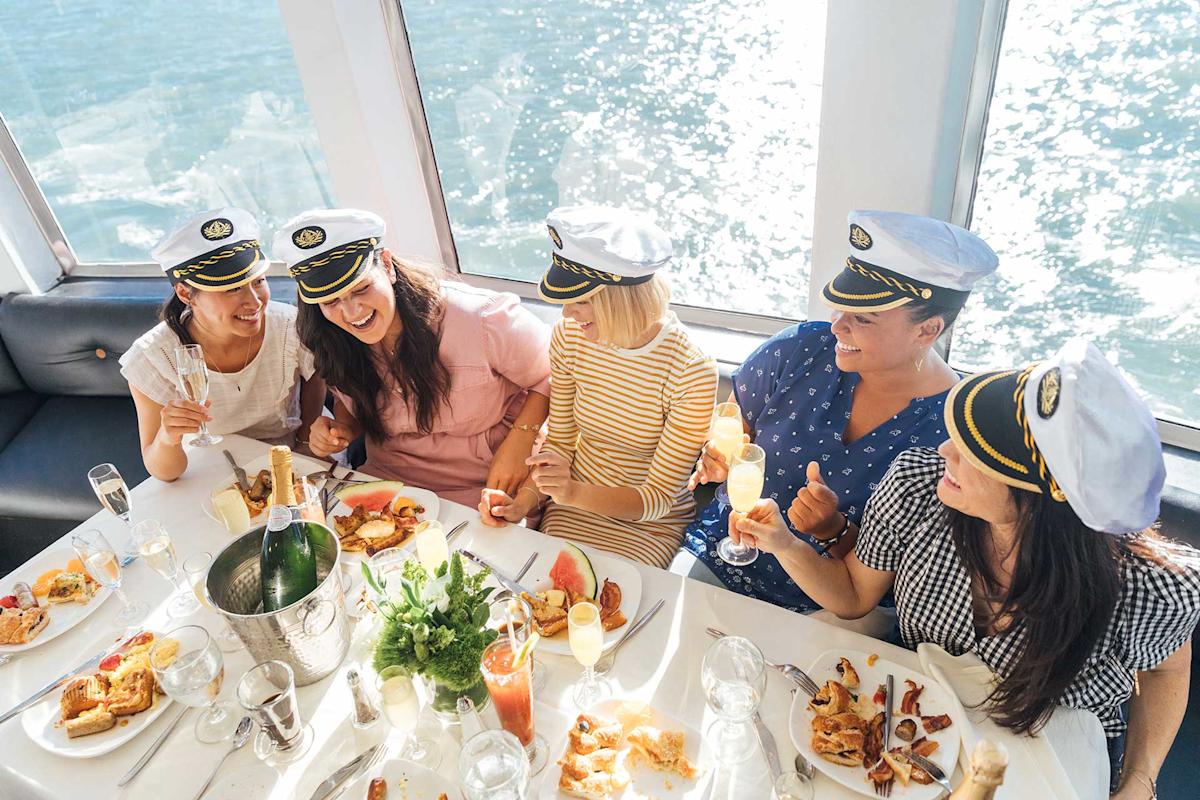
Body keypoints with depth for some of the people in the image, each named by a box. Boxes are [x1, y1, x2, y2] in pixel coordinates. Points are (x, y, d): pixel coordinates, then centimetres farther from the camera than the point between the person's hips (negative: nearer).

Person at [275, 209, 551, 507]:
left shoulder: (477, 319, -26)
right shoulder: (338, 347, -8)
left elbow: (550, 376, -14)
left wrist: (517, 445, -24)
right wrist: (343, 430, -8)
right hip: (387, 479, 2)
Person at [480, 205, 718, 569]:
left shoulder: (692, 372, -24)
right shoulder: (569, 336, -11)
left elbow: (659, 497, -18)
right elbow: (560, 442, 1)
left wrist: (575, 494, -34)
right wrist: (523, 501, -16)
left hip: (649, 525, -3)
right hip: (573, 505, 4)